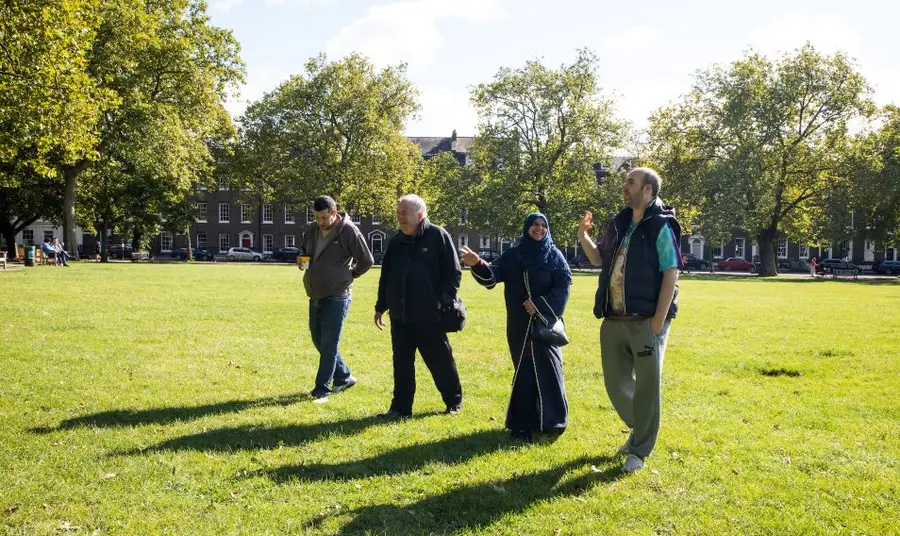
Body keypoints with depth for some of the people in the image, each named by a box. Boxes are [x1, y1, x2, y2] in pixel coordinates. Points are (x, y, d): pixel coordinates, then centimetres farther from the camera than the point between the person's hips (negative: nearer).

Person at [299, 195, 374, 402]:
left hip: (337, 297, -7)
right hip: (315, 296, 8)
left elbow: (366, 261, -9)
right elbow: (304, 251, 25)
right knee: (319, 341, 14)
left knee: (329, 344, -5)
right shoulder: (311, 230, 6)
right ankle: (344, 377, 29)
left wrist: (349, 275, 2)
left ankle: (322, 388, 4)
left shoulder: (348, 231, -14)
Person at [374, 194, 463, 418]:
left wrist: (444, 302, -13)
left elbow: (453, 272, -7)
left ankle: (454, 401, 24)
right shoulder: (396, 242, 11)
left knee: (440, 362, 6)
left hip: (429, 316, -5)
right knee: (402, 364, 9)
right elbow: (385, 276, 19)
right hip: (400, 316, 5)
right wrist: (381, 307, 19)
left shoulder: (438, 236, -6)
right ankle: (401, 407, 18)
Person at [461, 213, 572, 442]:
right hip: (519, 324, 1)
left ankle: (552, 420, 13)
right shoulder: (512, 255, 5)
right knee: (524, 371, 3)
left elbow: (563, 286, -6)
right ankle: (524, 423, 8)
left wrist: (539, 305, -16)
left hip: (545, 321, -1)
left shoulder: (554, 256, 1)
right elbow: (493, 275, -9)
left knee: (547, 368, 0)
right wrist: (478, 265, -30)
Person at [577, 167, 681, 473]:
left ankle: (640, 450, 15)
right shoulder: (619, 224, 12)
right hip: (614, 320, 7)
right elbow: (599, 259, 24)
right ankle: (639, 428, 37)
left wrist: (659, 320, -18)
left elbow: (670, 274, -13)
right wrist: (583, 237, 5)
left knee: (646, 386, 3)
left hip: (646, 321, -7)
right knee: (615, 381, 14)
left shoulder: (661, 226, -8)